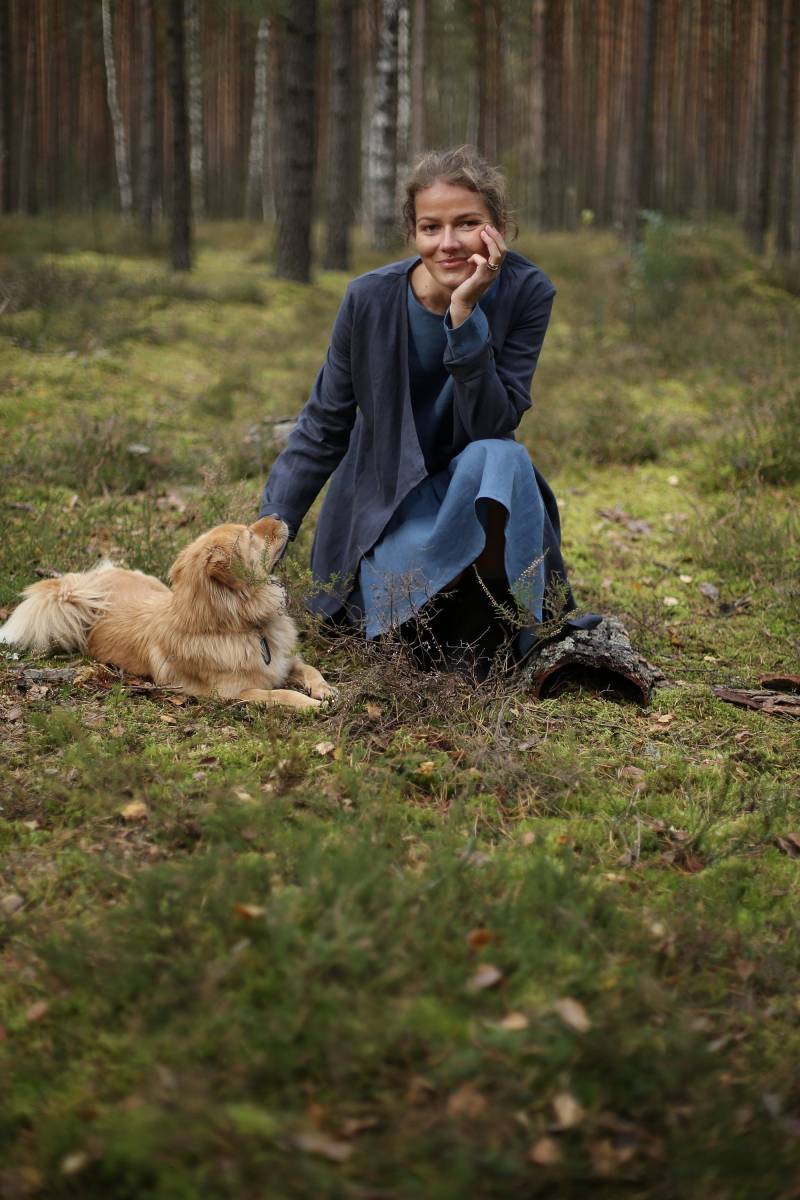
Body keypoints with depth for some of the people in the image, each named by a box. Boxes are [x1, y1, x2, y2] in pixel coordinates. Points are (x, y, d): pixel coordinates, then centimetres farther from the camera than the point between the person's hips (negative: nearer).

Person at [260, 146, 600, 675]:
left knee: (500, 458, -35)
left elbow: (492, 427, -20)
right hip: (390, 502, -1)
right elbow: (323, 427, -4)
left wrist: (465, 315, -30)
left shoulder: (525, 292, -14)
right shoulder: (371, 298, -14)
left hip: (481, 496, 2)